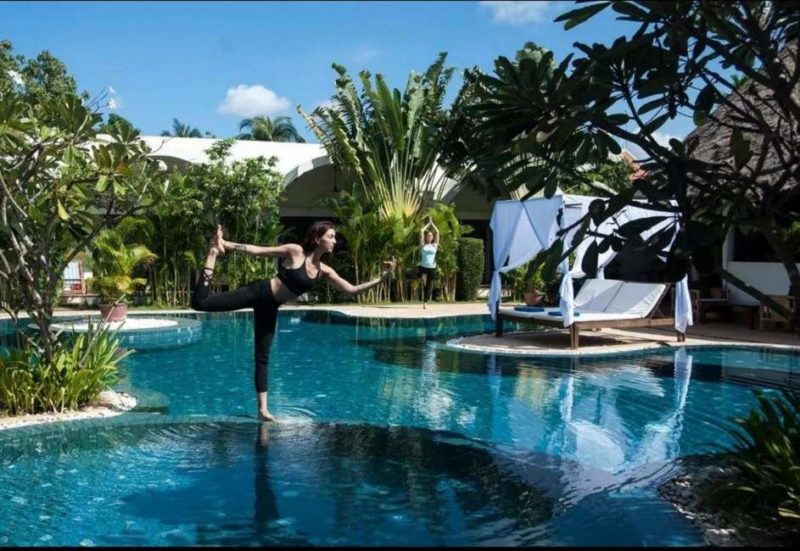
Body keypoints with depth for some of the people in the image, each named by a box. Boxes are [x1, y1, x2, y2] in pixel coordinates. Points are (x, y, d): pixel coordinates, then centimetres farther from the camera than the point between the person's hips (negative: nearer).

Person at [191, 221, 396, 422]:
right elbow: (258, 250, -10)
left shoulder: (324, 272, 2)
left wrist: (381, 278, -9)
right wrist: (228, 245, -15)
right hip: (258, 293, -5)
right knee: (200, 302, -11)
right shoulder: (295, 252, -13)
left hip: (270, 307, 6)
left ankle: (263, 409, 12)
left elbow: (352, 290, 0)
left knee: (263, 356, 9)